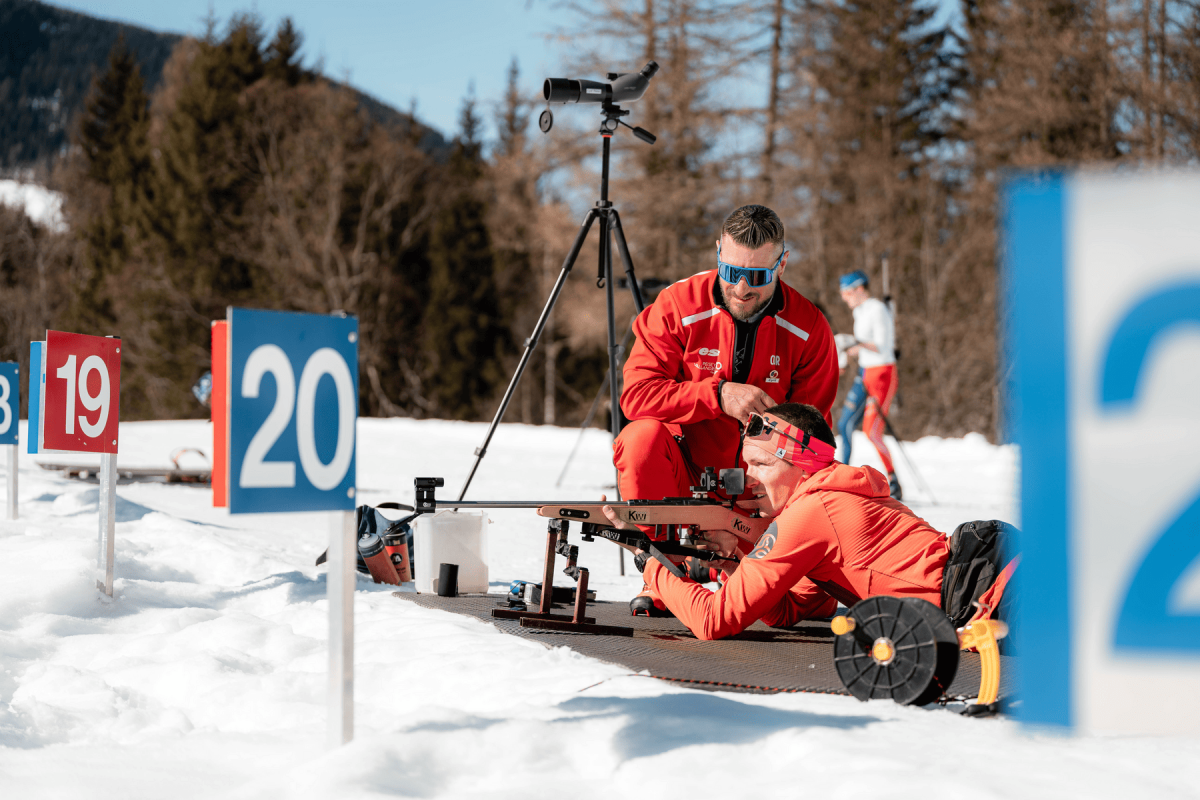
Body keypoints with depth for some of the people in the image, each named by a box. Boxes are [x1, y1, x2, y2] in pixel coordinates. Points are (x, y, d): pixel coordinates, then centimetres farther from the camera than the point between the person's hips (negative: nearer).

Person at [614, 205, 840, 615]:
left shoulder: (809, 328, -7)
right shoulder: (679, 305, -10)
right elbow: (636, 394, -17)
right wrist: (717, 394, -29)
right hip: (683, 471, -1)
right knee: (642, 437, -33)